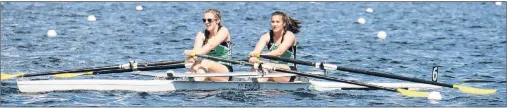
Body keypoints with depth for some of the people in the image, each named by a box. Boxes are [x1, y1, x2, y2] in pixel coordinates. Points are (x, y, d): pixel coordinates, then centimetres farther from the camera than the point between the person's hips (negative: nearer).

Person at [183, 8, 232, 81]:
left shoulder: (223, 31, -4)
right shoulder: (201, 35, 8)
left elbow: (211, 45, -23)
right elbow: (196, 49, -13)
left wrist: (195, 53, -41)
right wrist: (192, 56, -39)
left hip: (224, 71, -5)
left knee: (204, 63, -34)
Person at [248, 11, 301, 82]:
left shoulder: (289, 36, -8)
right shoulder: (267, 36, 4)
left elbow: (279, 52, -26)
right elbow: (256, 52, -13)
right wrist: (253, 57, -39)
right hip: (272, 68, 5)